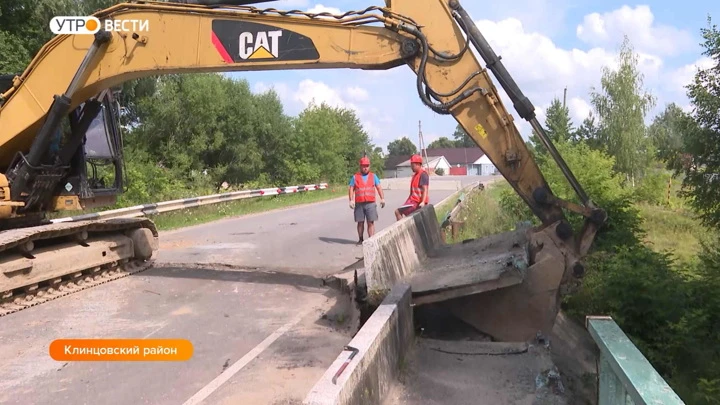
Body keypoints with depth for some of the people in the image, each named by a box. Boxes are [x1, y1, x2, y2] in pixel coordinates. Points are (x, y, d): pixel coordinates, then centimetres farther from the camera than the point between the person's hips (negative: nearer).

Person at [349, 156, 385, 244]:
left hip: (370, 203, 0)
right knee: (360, 222, 5)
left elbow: (379, 187, 8)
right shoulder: (355, 177, 8)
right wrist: (351, 200, -7)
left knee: (371, 222, -5)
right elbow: (351, 189, 4)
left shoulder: (373, 176, 11)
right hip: (359, 203, 0)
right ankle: (360, 239, 16)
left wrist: (382, 198, -3)